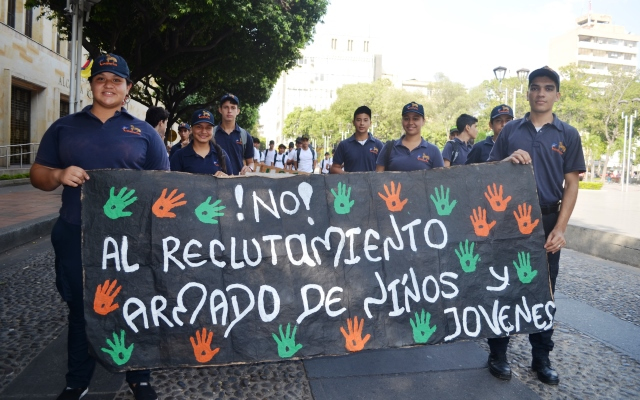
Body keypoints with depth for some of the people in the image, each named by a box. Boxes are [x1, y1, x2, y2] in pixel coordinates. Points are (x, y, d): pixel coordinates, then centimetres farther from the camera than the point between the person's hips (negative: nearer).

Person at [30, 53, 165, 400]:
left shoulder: (144, 133, 6)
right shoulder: (63, 128, 10)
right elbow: (37, 175, 11)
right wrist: (59, 175, -12)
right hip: (77, 236, 2)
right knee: (80, 310, 14)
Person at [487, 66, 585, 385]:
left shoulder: (568, 135, 5)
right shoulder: (510, 130, 6)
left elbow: (571, 184, 1)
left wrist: (560, 228, -9)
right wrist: (508, 160, -16)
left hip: (547, 222, 0)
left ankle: (541, 358, 22)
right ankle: (498, 354, 17)